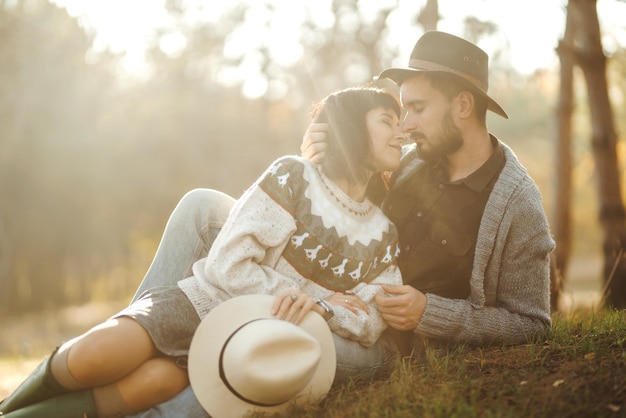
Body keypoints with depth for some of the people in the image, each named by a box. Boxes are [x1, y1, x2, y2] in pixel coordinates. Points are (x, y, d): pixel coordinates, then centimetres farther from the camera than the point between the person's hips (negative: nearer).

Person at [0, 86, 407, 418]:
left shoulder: (383, 235, 10)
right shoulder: (294, 176, -5)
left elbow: (370, 324, 0)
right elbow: (228, 266, -11)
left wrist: (321, 308, -20)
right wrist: (312, 296, -14)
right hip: (205, 300, -2)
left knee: (156, 380, -29)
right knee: (95, 357, -27)